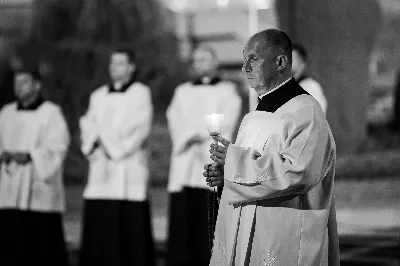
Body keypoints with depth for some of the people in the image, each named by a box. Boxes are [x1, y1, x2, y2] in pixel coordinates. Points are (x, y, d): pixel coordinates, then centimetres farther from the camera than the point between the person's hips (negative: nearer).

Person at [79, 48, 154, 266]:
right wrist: (93, 147, -7)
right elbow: (87, 125, 13)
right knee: (97, 227, -1)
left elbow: (142, 128, -5)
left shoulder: (141, 93, 4)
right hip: (100, 171, 4)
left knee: (131, 225, -8)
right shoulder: (98, 96, 19)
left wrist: (116, 149, -9)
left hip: (129, 169, -4)